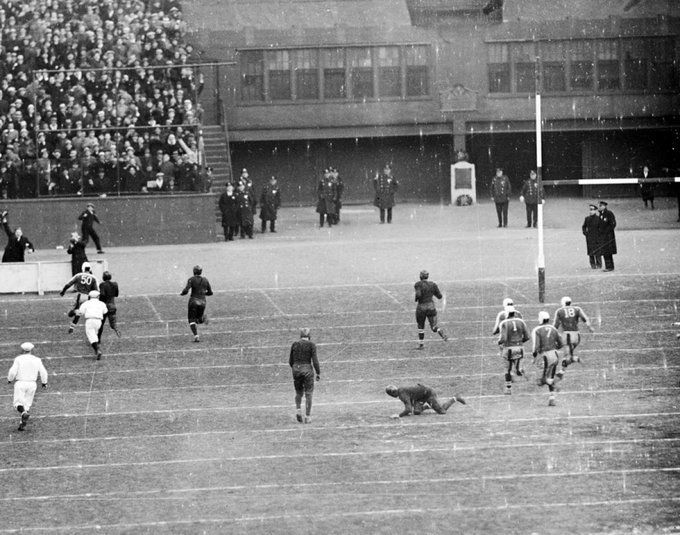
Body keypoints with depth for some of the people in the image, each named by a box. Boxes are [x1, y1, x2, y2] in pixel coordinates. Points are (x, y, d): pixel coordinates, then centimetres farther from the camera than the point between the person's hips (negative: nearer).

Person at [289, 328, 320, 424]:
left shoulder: (294, 344, 4)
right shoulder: (311, 345, -5)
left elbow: (290, 361, 8)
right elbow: (315, 360, -10)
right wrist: (318, 373, -2)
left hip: (296, 369, 3)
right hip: (307, 369, -3)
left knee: (299, 392, 20)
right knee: (308, 394, 5)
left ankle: (298, 410, -2)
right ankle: (307, 417, 3)